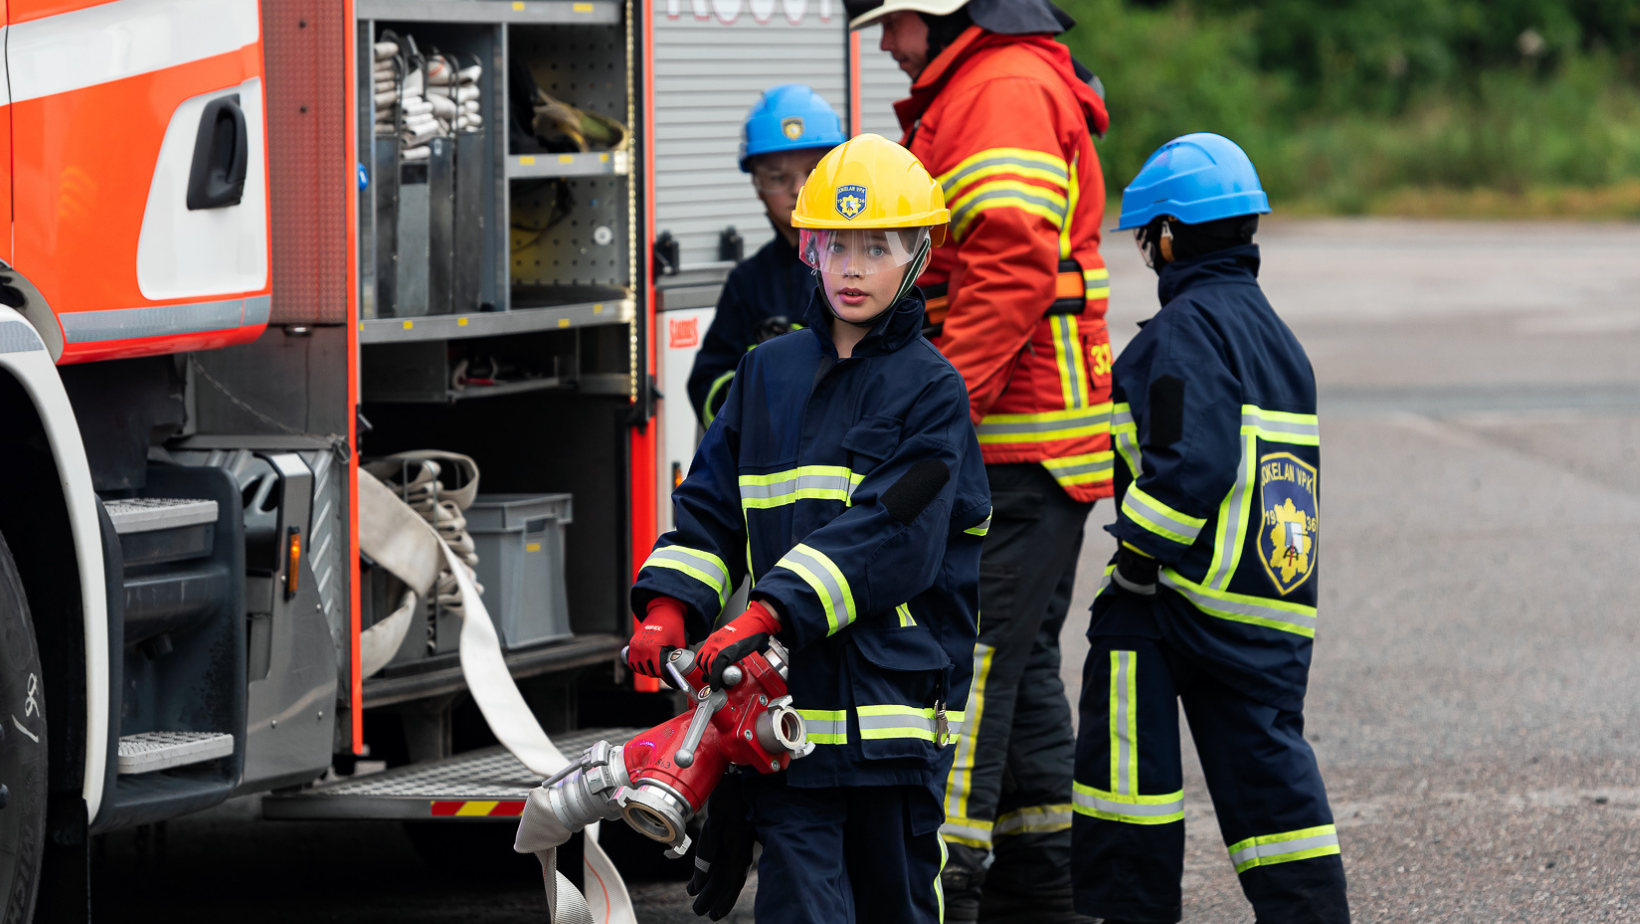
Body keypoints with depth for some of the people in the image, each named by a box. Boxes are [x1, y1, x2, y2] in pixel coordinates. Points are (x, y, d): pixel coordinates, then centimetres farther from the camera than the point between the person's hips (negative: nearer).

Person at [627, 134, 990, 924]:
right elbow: (710, 504, 13)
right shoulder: (769, 373, 13)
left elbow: (891, 533, -14)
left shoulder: (929, 390, -2)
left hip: (895, 689, -3)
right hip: (789, 690, 3)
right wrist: (670, 605, -5)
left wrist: (771, 614, -23)